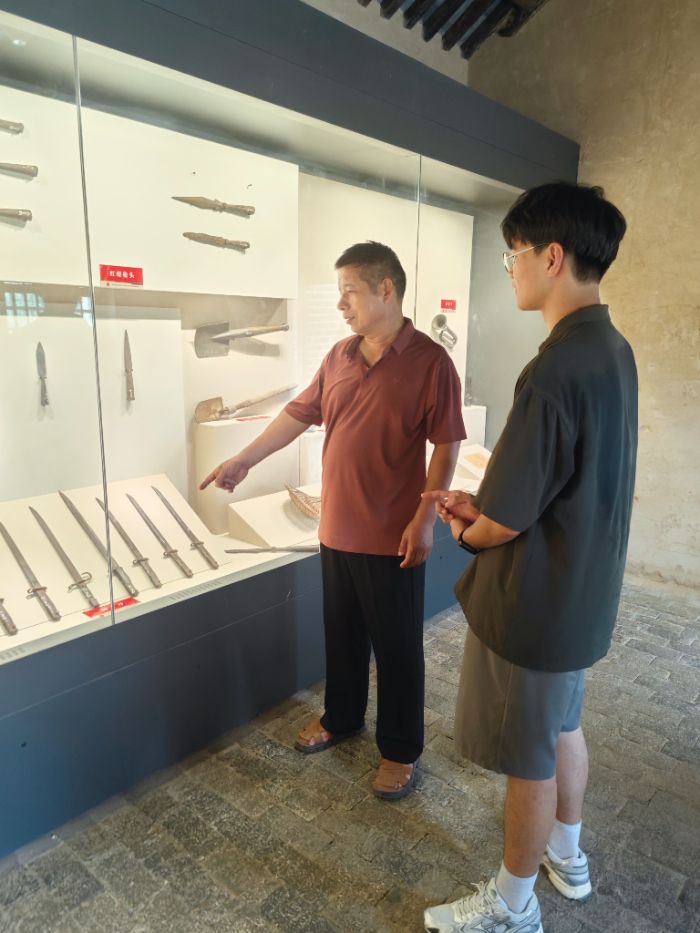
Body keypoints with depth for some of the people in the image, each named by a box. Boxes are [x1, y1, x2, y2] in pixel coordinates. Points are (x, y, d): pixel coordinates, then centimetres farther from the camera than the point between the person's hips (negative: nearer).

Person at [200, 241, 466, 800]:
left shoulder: (429, 362, -12)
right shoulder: (339, 356, 7)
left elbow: (446, 447, -11)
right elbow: (299, 415, 14)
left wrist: (425, 518, -17)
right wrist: (244, 460, 14)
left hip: (393, 538, -6)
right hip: (336, 530, 6)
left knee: (397, 648, 10)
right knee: (342, 636, 21)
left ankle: (401, 750, 29)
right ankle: (342, 718, 44)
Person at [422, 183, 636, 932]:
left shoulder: (554, 372, -29)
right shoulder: (613, 351, 2)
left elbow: (504, 524, -24)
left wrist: (465, 530, -1)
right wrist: (482, 507, 1)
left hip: (534, 603, -9)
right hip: (585, 591, 9)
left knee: (529, 760, 11)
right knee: (563, 726, 27)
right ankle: (567, 856, 51)